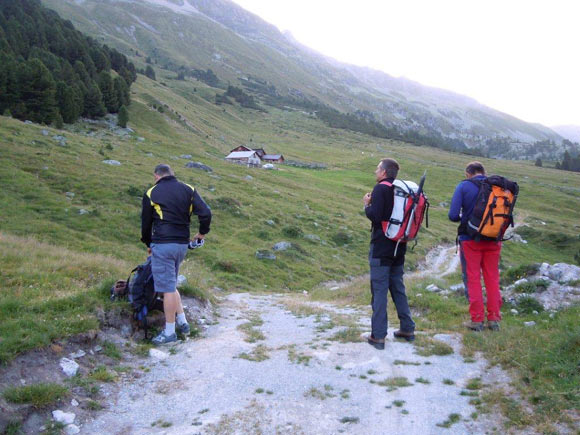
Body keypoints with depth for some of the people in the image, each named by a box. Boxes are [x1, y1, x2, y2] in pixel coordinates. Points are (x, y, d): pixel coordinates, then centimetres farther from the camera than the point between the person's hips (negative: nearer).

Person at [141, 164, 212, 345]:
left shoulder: (151, 193, 1)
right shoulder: (188, 189, 7)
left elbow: (146, 222, 8)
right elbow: (206, 213, -4)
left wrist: (148, 244, 24)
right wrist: (202, 232, 13)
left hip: (162, 245, -5)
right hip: (183, 245, 5)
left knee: (168, 288, 0)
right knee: (171, 285, 20)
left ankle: (169, 332, 8)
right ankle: (182, 322, 21)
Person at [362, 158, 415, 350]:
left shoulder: (381, 188, -13)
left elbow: (375, 216, -21)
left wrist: (367, 205, -1)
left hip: (381, 247, -7)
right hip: (398, 247, 7)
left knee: (379, 290, -3)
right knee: (398, 287, 18)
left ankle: (378, 336, 0)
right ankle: (407, 329, 24)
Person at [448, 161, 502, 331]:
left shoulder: (463, 186, -6)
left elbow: (453, 215, -12)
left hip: (470, 239, -3)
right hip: (493, 240, 3)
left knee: (473, 279, 6)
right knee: (492, 279, 13)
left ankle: (477, 319, 8)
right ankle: (494, 319, 18)